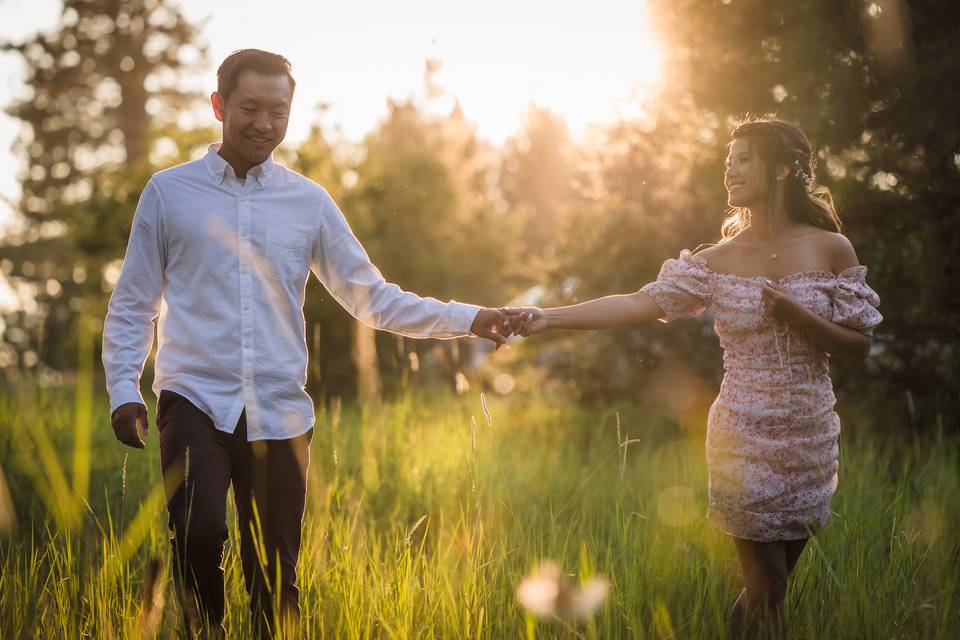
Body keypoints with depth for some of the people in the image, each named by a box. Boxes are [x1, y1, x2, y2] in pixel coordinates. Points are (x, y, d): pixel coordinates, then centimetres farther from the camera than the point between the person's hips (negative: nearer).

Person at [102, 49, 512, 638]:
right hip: (195, 402, -2)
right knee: (200, 534, -23)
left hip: (280, 413, 2)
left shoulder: (310, 202, 9)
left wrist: (468, 320, -2)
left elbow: (372, 297, 8)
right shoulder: (169, 192, 6)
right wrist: (124, 389, -3)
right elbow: (133, 306, 9)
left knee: (277, 576, 5)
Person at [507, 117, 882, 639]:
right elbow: (636, 303, -13)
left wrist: (797, 316, -18)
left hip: (810, 437, 2)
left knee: (773, 584, 12)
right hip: (746, 436, -2)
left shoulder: (830, 249, -1)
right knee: (766, 587, 0)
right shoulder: (716, 262, -3)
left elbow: (859, 346, 0)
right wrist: (548, 317, -23)